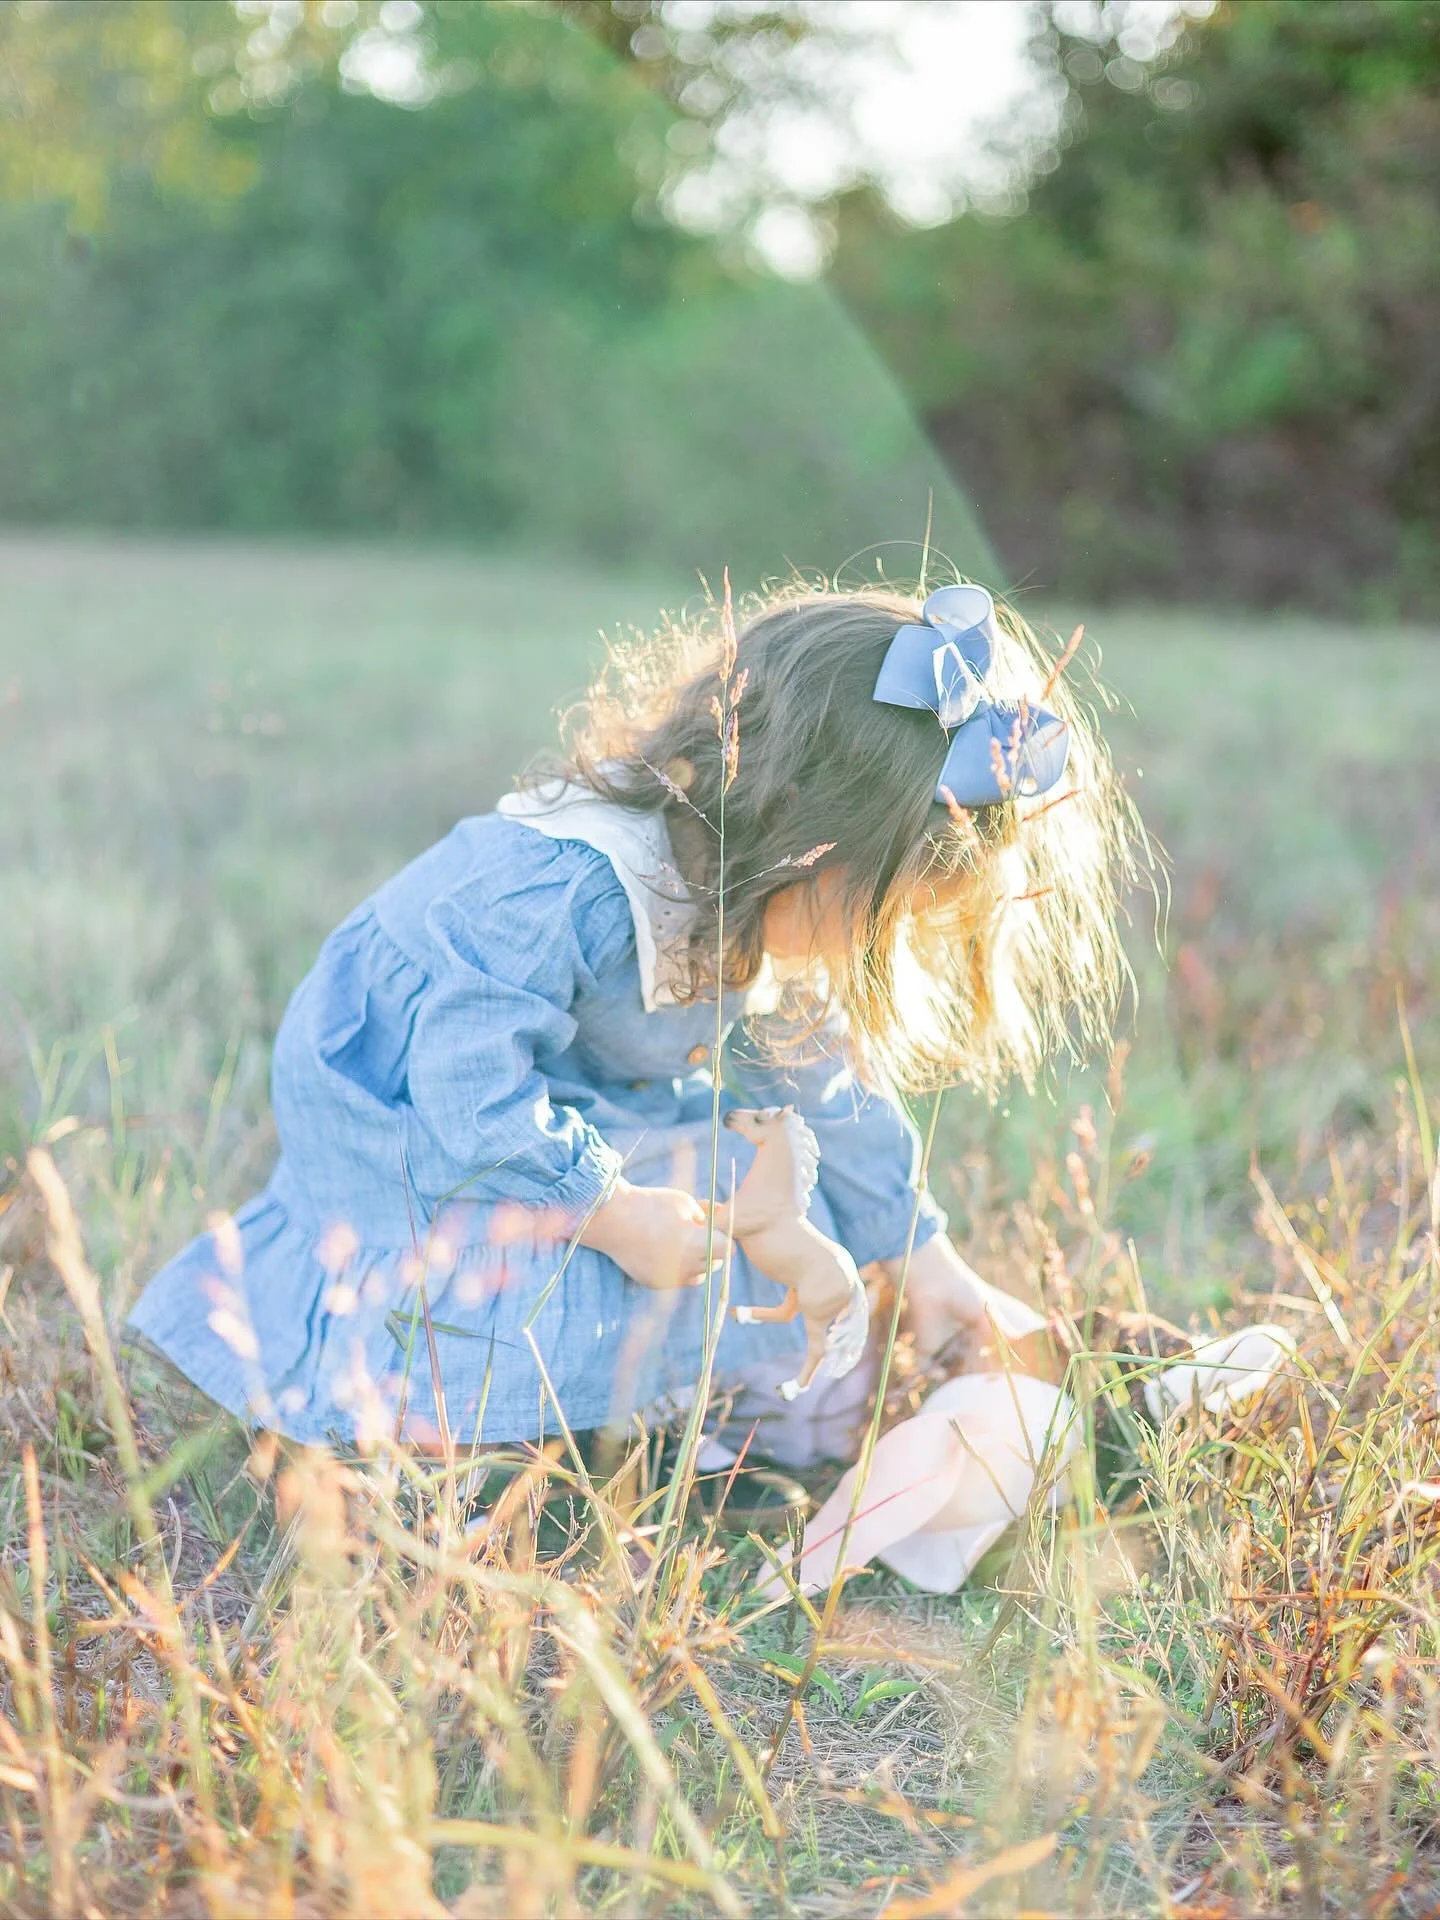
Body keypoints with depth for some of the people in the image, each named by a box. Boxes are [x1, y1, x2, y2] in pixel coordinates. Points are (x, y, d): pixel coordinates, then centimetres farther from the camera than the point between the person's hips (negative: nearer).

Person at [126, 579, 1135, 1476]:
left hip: (582, 1116, 9)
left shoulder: (768, 926, -8)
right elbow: (470, 1081, -37)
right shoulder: (562, 892, -39)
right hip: (400, 1111, -9)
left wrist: (925, 1257, 6)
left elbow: (826, 1086, 4)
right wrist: (610, 1211, -30)